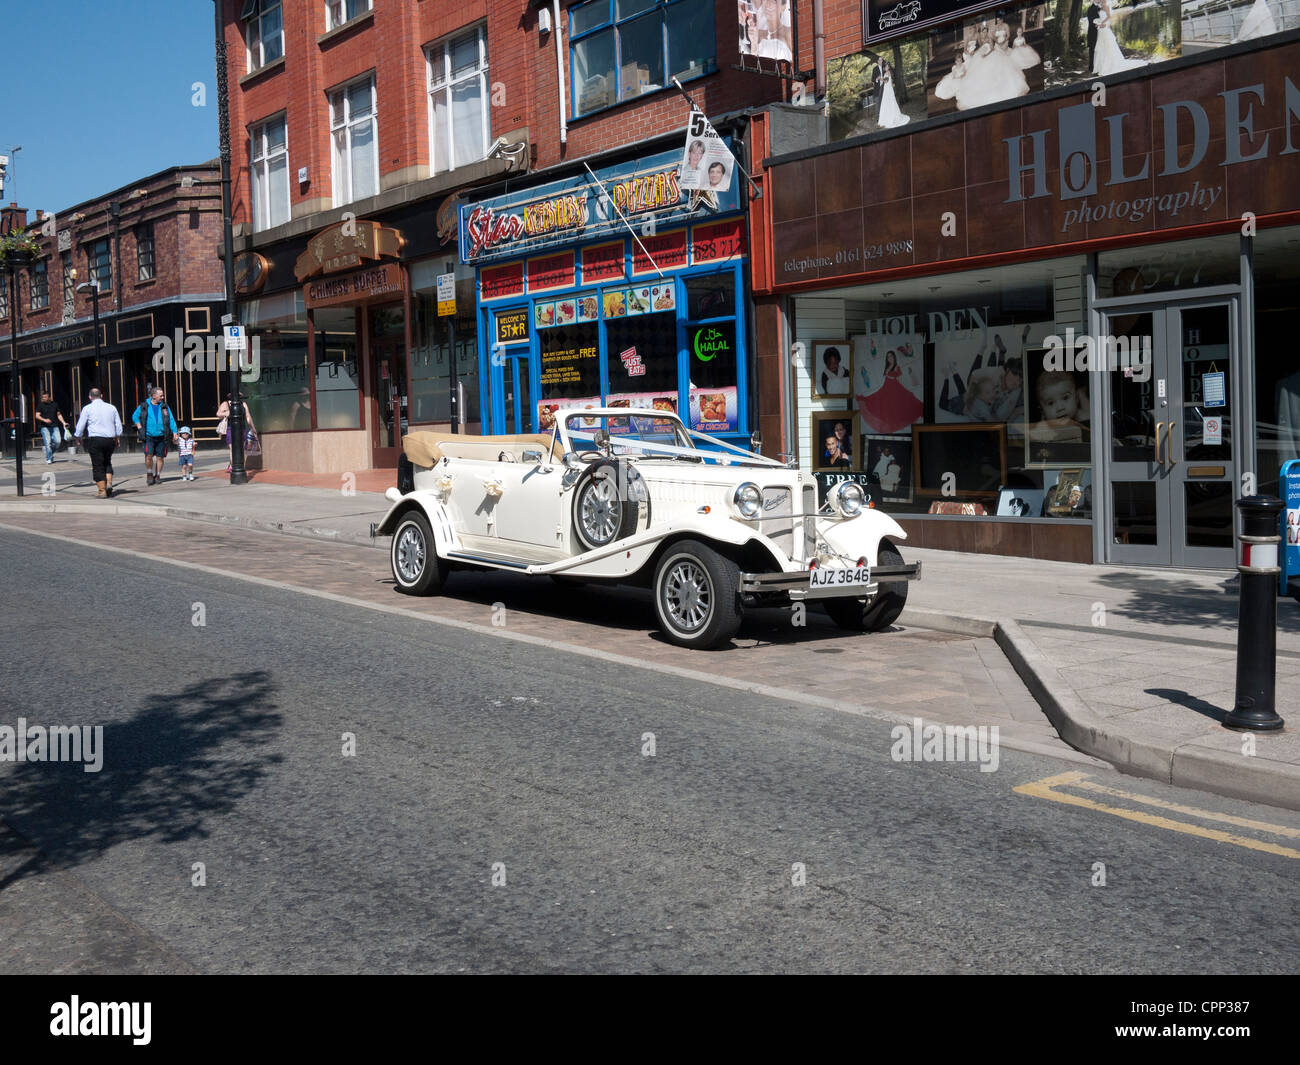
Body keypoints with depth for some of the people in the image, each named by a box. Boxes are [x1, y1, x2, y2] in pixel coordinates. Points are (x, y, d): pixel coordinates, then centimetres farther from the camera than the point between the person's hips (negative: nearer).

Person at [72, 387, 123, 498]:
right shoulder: (111, 407, 9)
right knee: (107, 462, 20)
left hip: (95, 439, -3)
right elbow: (119, 425, 12)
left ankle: (102, 491, -1)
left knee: (98, 465, 2)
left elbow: (80, 425, 0)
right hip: (110, 439, 3)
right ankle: (109, 483, 1)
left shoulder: (87, 408, -1)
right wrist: (118, 438, 22)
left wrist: (78, 437, 15)